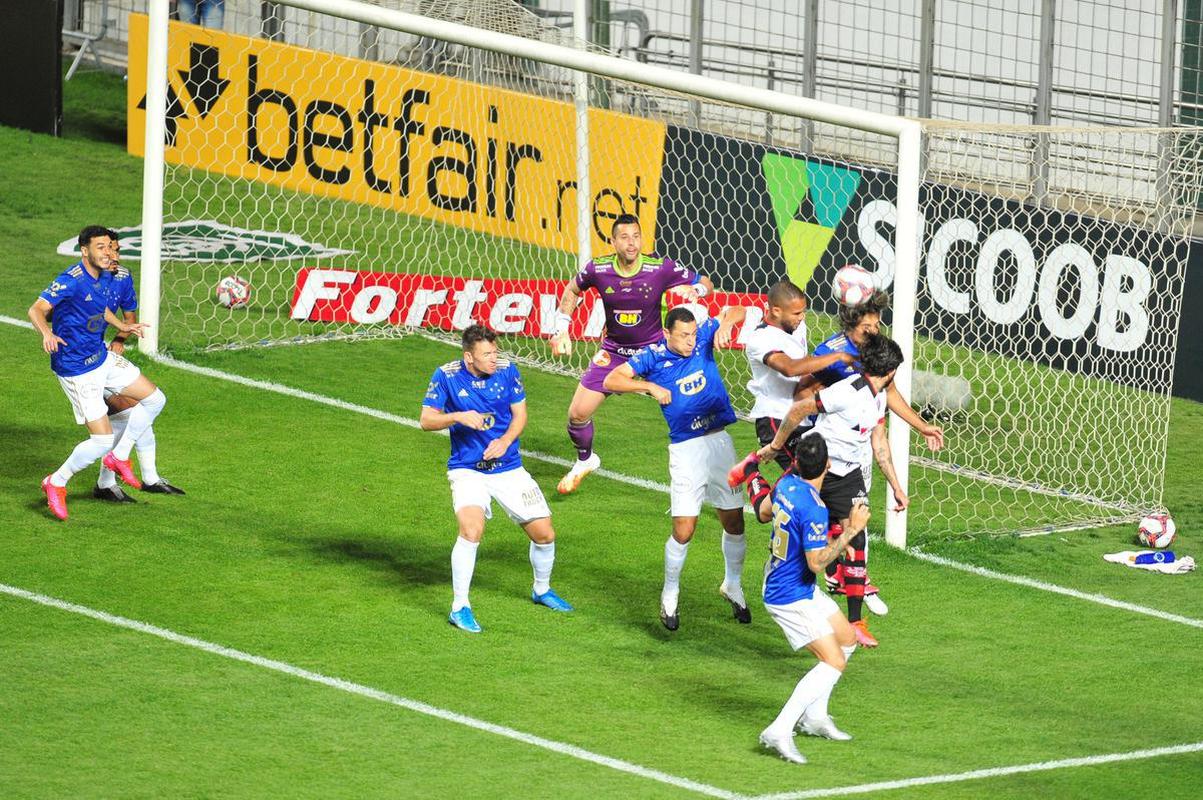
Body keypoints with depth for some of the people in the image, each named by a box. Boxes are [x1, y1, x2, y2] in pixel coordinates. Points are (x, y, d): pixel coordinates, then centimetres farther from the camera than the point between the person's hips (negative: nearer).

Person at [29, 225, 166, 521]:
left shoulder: (105, 277, 3)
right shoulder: (70, 281, -24)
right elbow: (36, 310, -33)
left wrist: (122, 326, 27)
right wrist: (46, 333, -51)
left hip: (102, 357, 9)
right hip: (77, 371, -9)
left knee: (154, 399, 11)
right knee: (102, 440, -10)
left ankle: (119, 456, 25)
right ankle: (56, 483, 11)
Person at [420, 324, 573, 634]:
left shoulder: (507, 370, -4)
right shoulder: (446, 376, -10)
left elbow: (520, 413, 4)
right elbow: (426, 420, -8)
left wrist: (505, 440, -14)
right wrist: (458, 417, -26)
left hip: (508, 467, 3)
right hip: (467, 469, -3)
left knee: (544, 533, 3)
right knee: (472, 527, -29)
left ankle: (542, 590, 35)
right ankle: (459, 608, -17)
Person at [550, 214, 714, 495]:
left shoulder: (662, 268, -19)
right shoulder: (598, 269, -13)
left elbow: (706, 284, -7)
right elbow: (572, 290, 9)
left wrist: (694, 289, -30)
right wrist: (561, 330, 3)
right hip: (613, 351, 2)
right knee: (578, 413, 0)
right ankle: (585, 460, 32)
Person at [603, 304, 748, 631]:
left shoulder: (702, 338, 1)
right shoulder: (654, 357, -7)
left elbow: (738, 311, 5)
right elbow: (611, 380, -11)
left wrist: (727, 323, -16)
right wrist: (650, 386, -20)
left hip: (720, 441, 4)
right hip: (686, 448, -3)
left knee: (734, 520, 10)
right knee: (684, 529, -8)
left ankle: (733, 585, 32)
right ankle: (670, 595, 13)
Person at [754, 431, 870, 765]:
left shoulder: (787, 484, -2)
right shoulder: (813, 509, -29)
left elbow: (764, 512, 18)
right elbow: (817, 562, -28)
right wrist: (851, 531, -24)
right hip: (791, 597, -10)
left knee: (847, 639, 20)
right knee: (834, 662, -14)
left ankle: (814, 717, 25)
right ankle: (780, 731, -20)